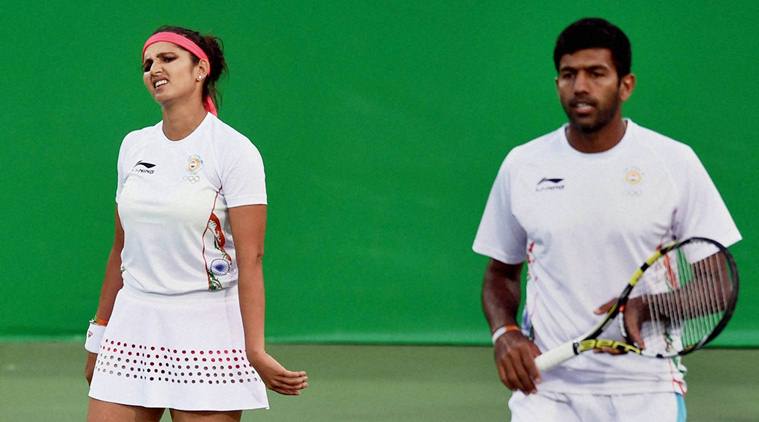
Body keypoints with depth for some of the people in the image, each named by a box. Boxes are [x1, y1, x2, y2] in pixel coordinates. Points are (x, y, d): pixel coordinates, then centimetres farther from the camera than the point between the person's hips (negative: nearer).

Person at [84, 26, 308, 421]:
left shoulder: (234, 151, -8)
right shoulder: (134, 146, 10)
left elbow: (250, 259, -14)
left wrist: (254, 349, -23)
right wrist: (99, 334, 18)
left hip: (206, 336, -5)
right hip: (131, 330, 5)